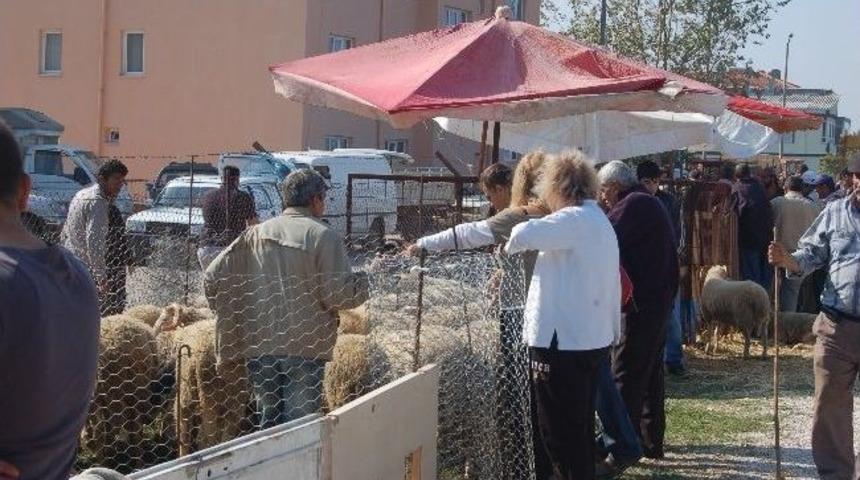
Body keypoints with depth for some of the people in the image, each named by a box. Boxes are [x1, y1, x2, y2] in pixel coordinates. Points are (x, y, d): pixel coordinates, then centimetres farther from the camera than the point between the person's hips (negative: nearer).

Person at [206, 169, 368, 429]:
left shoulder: (256, 235, 6)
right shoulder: (324, 237, -8)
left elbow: (213, 277, 5)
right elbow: (338, 295, -13)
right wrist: (363, 283, 8)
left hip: (259, 346, 4)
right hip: (304, 347, -4)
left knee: (268, 420, 16)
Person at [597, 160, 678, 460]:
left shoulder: (633, 205, -13)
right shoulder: (649, 203, 18)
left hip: (640, 302, -10)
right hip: (660, 299, 10)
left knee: (626, 374, -8)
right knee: (651, 371, 15)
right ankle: (652, 440, 22)